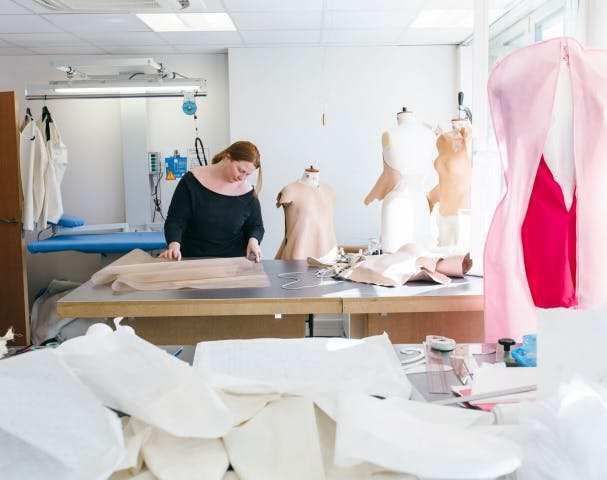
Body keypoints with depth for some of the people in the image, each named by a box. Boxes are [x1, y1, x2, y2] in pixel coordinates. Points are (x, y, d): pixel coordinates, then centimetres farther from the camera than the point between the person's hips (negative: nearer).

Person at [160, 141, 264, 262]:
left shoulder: (247, 193, 1)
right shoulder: (192, 181, -3)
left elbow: (256, 226, 15)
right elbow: (175, 220, -3)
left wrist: (253, 240, -7)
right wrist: (174, 245, -21)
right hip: (192, 260, -1)